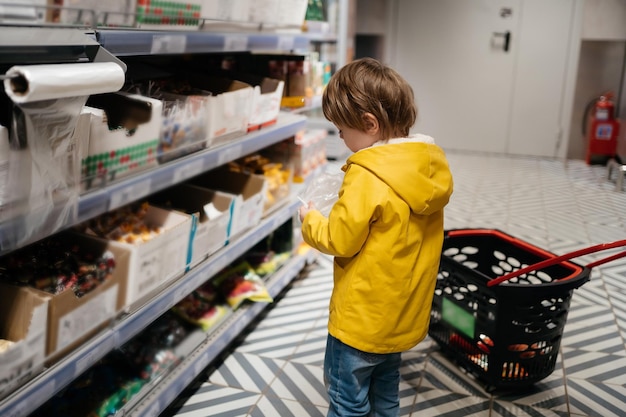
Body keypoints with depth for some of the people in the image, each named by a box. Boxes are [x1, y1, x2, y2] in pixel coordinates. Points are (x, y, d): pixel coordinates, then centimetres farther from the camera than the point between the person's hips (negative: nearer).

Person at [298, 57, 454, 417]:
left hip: (363, 318, -8)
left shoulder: (368, 178, -26)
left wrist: (311, 220, -2)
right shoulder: (432, 166, -1)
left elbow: (340, 241, -21)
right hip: (405, 312, 8)